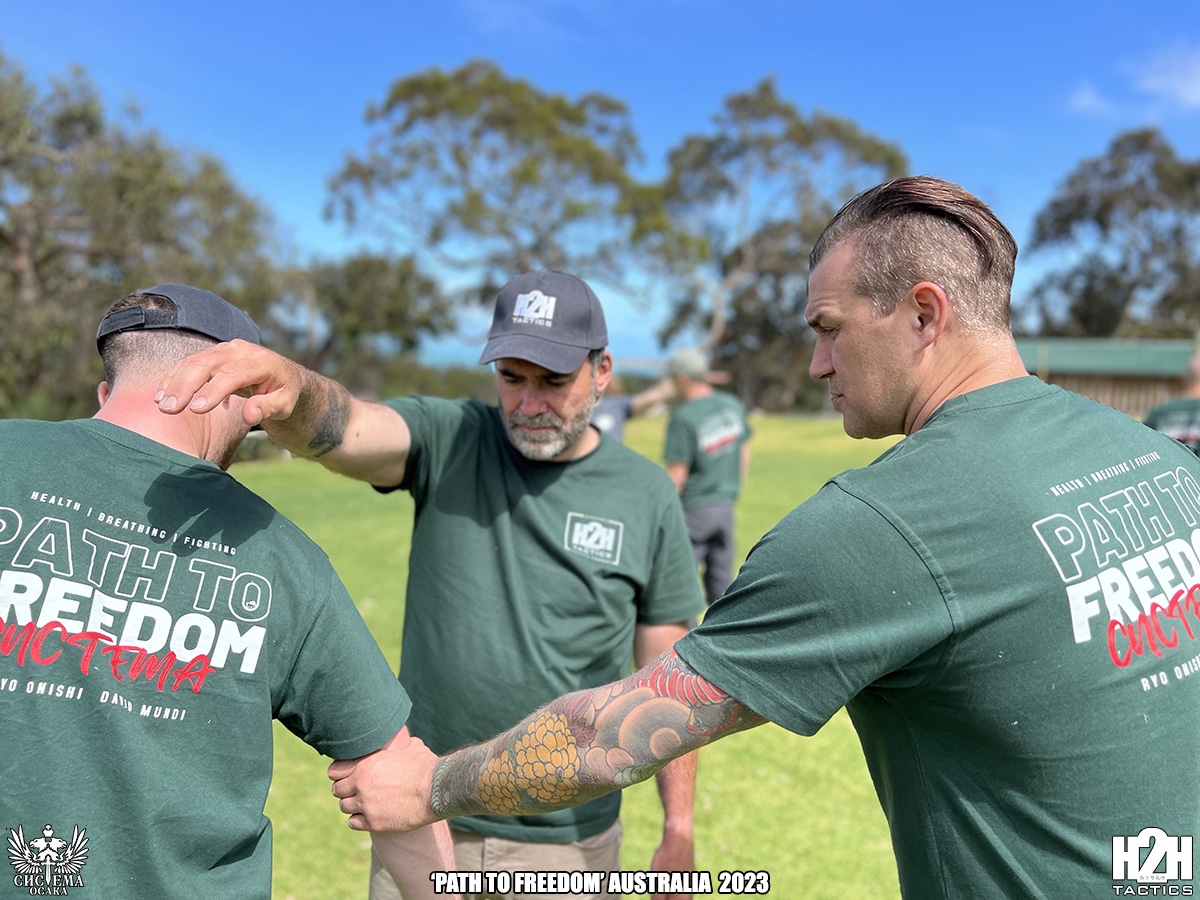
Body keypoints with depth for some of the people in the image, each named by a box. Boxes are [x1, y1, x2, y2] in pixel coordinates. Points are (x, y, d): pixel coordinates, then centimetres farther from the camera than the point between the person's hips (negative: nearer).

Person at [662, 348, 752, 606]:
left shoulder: (683, 417, -17)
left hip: (693, 509, -7)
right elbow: (745, 456, 13)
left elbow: (677, 474, -17)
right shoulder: (734, 405, 4)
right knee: (721, 581, 14)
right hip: (725, 506, 7)